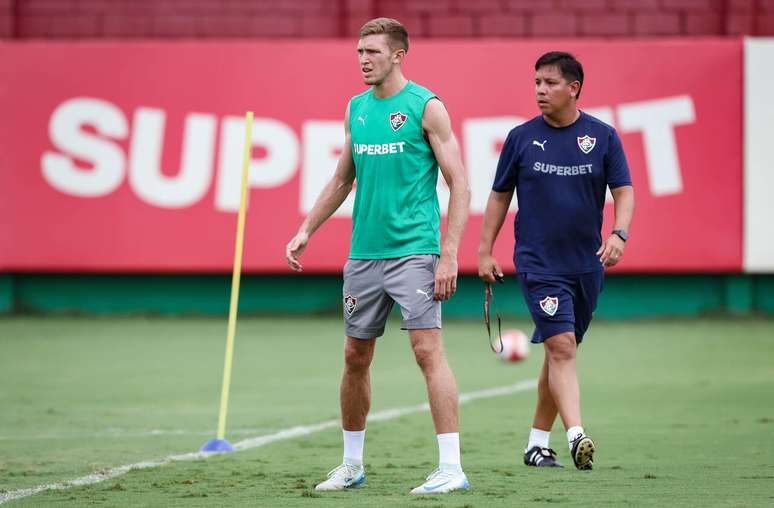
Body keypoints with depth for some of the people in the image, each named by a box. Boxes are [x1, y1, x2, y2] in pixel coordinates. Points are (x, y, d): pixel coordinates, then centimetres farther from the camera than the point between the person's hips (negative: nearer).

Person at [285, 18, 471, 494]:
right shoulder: (355, 108, 12)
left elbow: (460, 184, -7)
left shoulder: (426, 106, -6)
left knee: (428, 349, -13)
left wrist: (449, 255, -15)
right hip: (363, 254, 6)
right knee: (356, 357, 11)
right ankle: (352, 464, 24)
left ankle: (451, 467, -13)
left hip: (414, 252, -6)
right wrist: (306, 231, 17)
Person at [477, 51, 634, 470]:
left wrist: (618, 234, -17)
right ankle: (576, 438, -26)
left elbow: (624, 192, 1)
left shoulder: (602, 136, 2)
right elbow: (500, 195, 9)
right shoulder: (521, 137, 1)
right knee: (561, 346, -17)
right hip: (538, 263, -3)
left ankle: (538, 442, 21)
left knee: (560, 354, 10)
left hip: (586, 264, 3)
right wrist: (485, 251, 7)